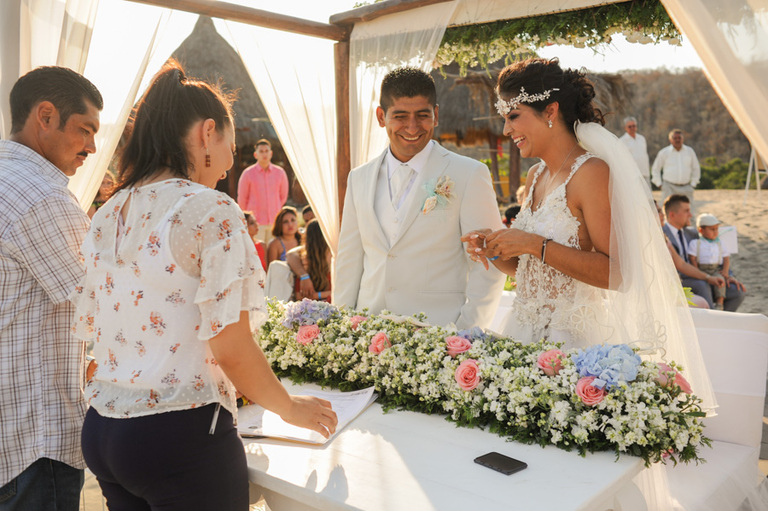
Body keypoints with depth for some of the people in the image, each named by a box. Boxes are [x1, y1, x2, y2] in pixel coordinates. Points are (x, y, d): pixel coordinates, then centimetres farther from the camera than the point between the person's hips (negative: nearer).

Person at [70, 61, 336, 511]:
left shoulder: (106, 216, 6)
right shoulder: (213, 211, -16)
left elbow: (88, 324, 13)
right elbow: (230, 347, -19)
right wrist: (291, 408, -3)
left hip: (101, 431, 8)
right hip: (183, 437, -7)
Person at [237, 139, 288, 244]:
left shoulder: (279, 172, 6)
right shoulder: (248, 174, -2)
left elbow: (283, 196, 17)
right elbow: (241, 199, 6)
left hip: (275, 222, 3)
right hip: (256, 222, -3)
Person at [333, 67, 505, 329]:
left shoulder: (470, 175, -3)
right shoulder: (359, 179, 10)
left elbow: (488, 266, -5)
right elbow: (349, 263, 13)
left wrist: (465, 337, -11)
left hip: (438, 333, -3)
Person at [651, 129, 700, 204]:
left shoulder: (690, 151, 7)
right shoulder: (664, 152, 0)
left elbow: (696, 169, 16)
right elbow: (655, 169, 7)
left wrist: (693, 184, 10)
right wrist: (659, 184, 2)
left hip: (686, 188, 3)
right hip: (669, 188, -3)